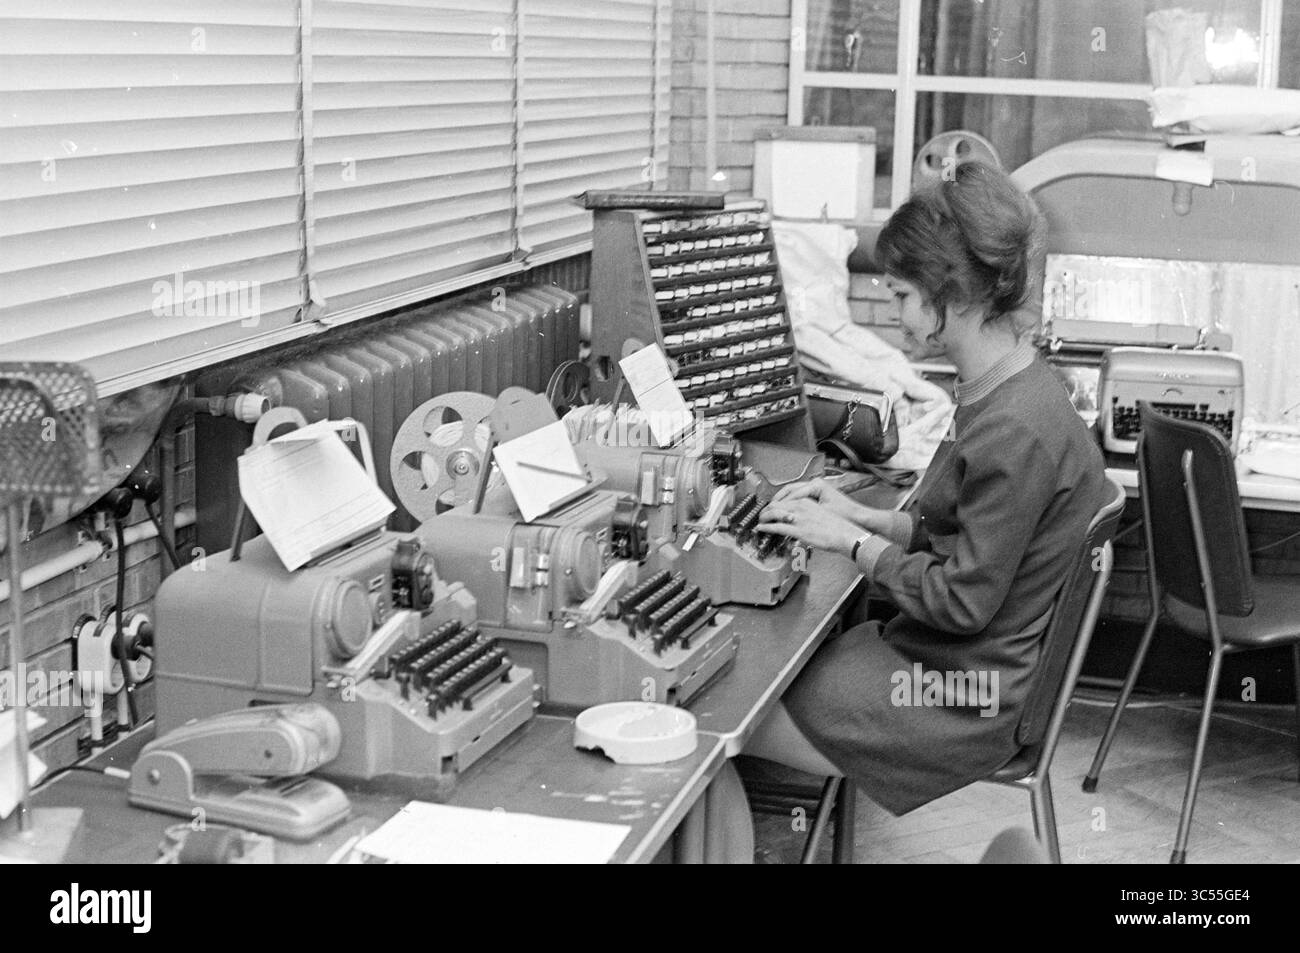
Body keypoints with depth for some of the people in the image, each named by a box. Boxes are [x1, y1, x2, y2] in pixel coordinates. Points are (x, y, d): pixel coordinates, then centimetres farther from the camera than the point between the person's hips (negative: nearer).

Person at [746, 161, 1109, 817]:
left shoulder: (1016, 432, -26)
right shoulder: (1001, 388, 6)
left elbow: (964, 602, -22)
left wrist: (851, 541, -12)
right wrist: (862, 517, 3)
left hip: (960, 700, -10)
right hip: (939, 656, 10)